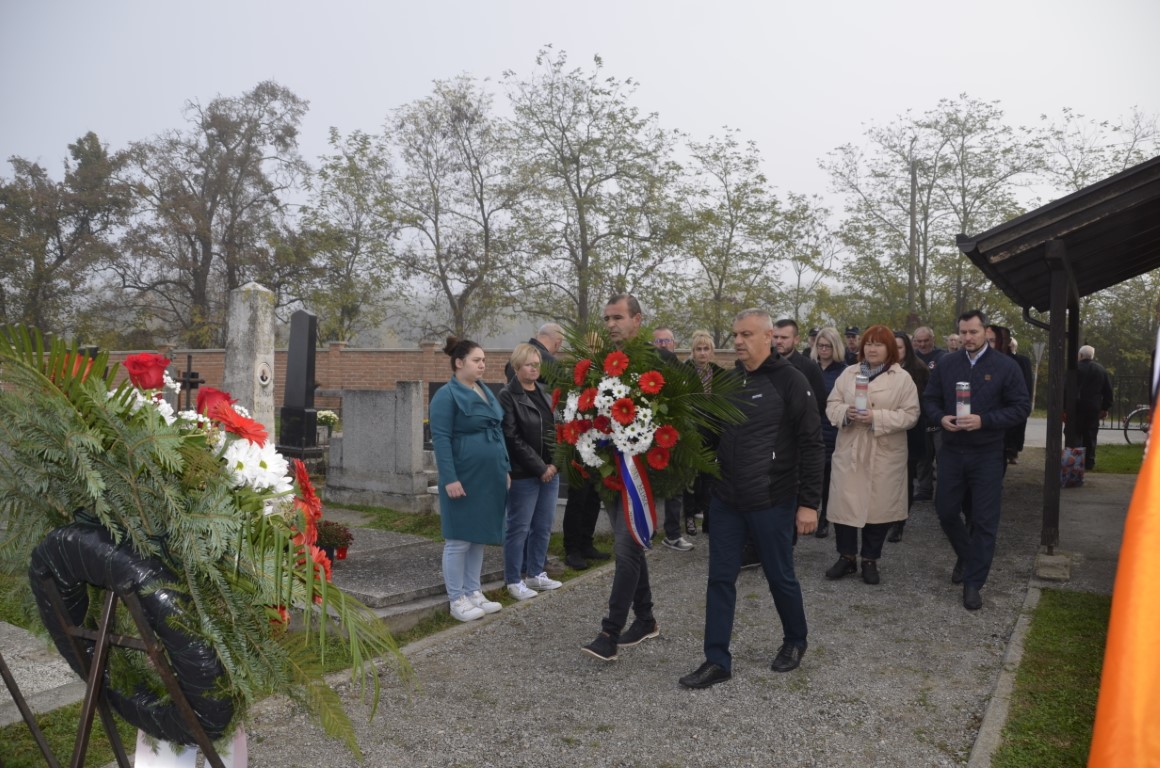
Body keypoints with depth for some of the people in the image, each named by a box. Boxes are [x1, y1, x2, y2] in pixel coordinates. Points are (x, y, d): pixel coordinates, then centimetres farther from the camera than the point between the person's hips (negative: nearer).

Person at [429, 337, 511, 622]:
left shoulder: (486, 392, 14)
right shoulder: (447, 395, -10)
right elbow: (440, 439, -16)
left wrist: (505, 469, 15)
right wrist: (450, 478, -21)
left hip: (489, 479, 8)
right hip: (464, 479, -8)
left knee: (479, 536, 14)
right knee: (458, 540, 1)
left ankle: (473, 592, 24)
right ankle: (456, 600, 11)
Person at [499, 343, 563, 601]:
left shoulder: (544, 393, 13)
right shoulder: (508, 396, -8)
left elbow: (557, 430, 14)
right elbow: (513, 439, -13)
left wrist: (555, 464, -1)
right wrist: (539, 467, -14)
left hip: (551, 470, 7)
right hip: (524, 473, -7)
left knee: (544, 525, 12)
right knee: (519, 527, 1)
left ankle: (536, 574, 25)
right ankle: (514, 580, 12)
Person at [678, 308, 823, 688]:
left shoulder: (789, 380, -10)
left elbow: (811, 444, -11)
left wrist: (809, 502, -13)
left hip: (772, 501, -5)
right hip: (726, 499, 5)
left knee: (780, 577, 12)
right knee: (720, 578, 6)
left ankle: (795, 641, 37)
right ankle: (717, 661, 16)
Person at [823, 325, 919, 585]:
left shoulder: (902, 378, -2)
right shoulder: (849, 373, 7)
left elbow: (910, 415, -9)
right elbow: (832, 404, 6)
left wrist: (877, 417, -20)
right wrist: (845, 412, -16)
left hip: (884, 454, -2)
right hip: (850, 451, 2)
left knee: (878, 506, 6)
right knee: (844, 504, 3)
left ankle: (870, 560, 22)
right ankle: (847, 557, 19)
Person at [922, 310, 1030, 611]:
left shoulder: (1005, 366, -5)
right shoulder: (946, 364, 4)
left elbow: (1021, 406, -6)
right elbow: (929, 399, 9)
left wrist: (984, 421, -19)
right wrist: (941, 418, -12)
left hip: (987, 454, -3)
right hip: (951, 451, 3)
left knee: (984, 521, 2)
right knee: (946, 511, 10)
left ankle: (973, 583, 13)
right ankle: (965, 556, 38)